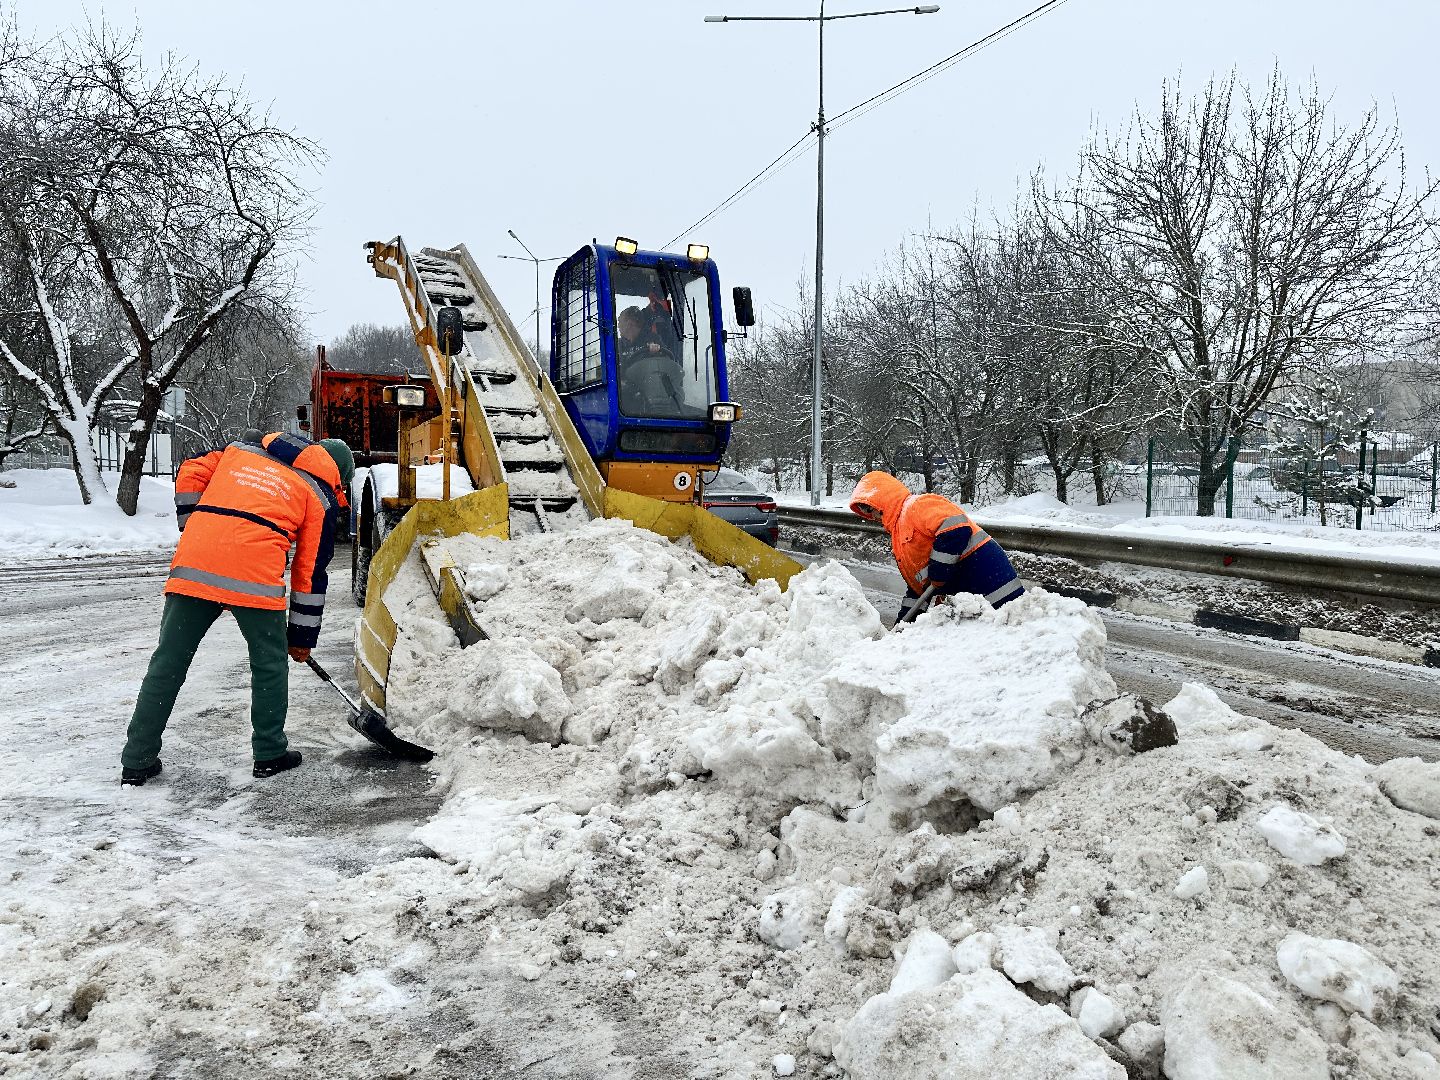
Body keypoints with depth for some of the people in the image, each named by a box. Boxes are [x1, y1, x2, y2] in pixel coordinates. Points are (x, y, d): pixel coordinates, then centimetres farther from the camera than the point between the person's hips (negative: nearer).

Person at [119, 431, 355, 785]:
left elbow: (191, 473, 22)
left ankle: (137, 761, 21)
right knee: (269, 662, 16)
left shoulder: (244, 448, 27)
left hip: (193, 564, 4)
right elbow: (311, 571, 14)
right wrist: (302, 637, 21)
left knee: (168, 662, 12)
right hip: (255, 572, -3)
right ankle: (270, 754, 22)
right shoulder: (322, 498, 15)